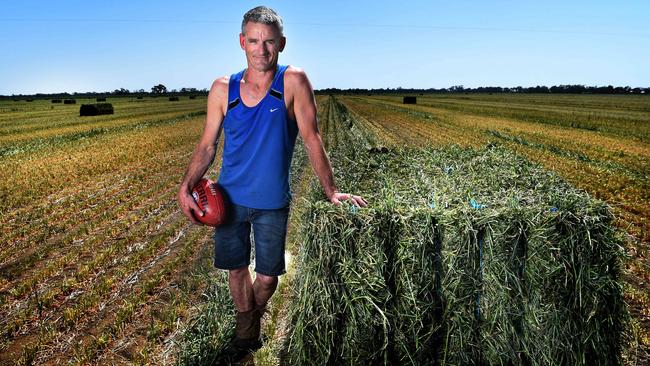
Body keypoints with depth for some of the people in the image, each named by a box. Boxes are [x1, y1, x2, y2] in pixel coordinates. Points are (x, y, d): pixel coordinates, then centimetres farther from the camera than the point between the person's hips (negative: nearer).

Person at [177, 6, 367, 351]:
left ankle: (254, 318, 44)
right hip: (230, 197, 2)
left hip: (273, 202, -2)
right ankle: (246, 325, 42)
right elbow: (207, 145, 1)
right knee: (236, 269, 15)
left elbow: (312, 140, -11)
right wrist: (186, 187, -11)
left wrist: (331, 191, -13)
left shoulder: (294, 82, -12)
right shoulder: (223, 89, -4)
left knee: (268, 276, 11)